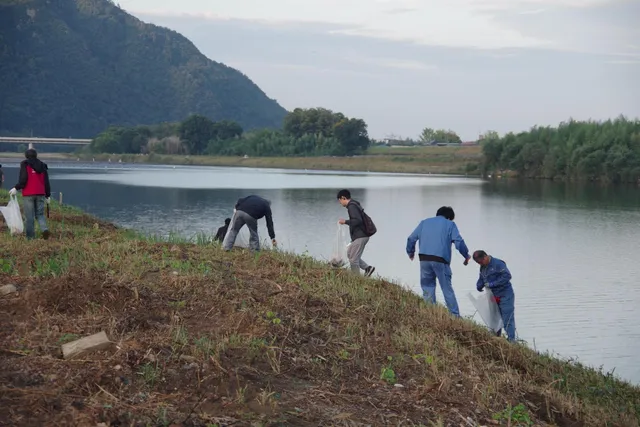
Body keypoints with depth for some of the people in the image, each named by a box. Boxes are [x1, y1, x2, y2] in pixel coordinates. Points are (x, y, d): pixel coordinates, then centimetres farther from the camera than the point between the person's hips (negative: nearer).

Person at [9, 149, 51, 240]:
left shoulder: (25, 164, -1)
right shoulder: (42, 165, 12)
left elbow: (23, 180, -11)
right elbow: (46, 182, 13)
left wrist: (16, 188, 0)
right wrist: (48, 195, 18)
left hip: (28, 194, -4)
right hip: (40, 194, 4)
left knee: (29, 216, 1)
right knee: (40, 214, 12)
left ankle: (30, 237, 1)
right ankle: (44, 228, -13)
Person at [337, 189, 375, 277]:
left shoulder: (351, 206, -15)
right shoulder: (355, 205, 17)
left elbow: (358, 220, -25)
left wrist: (345, 222, -16)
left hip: (359, 237, -10)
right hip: (362, 236, 10)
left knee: (353, 260, -4)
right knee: (349, 254, 18)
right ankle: (368, 268, 12)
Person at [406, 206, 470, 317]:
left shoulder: (424, 222, 20)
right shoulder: (450, 224, 10)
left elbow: (411, 238, 17)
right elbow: (459, 241, 0)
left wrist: (410, 252, 33)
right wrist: (466, 255, 13)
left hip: (424, 259, 3)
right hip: (441, 260, -3)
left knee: (428, 288, 10)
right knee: (447, 289, 3)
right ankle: (455, 316, 2)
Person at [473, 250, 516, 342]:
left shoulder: (497, 263, -16)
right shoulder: (483, 267, 11)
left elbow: (507, 276, -22)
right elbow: (481, 278, 21)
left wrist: (492, 284, -22)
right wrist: (479, 286, -4)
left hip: (505, 296, -8)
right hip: (494, 297, 8)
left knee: (507, 319, -8)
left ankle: (511, 340, -5)